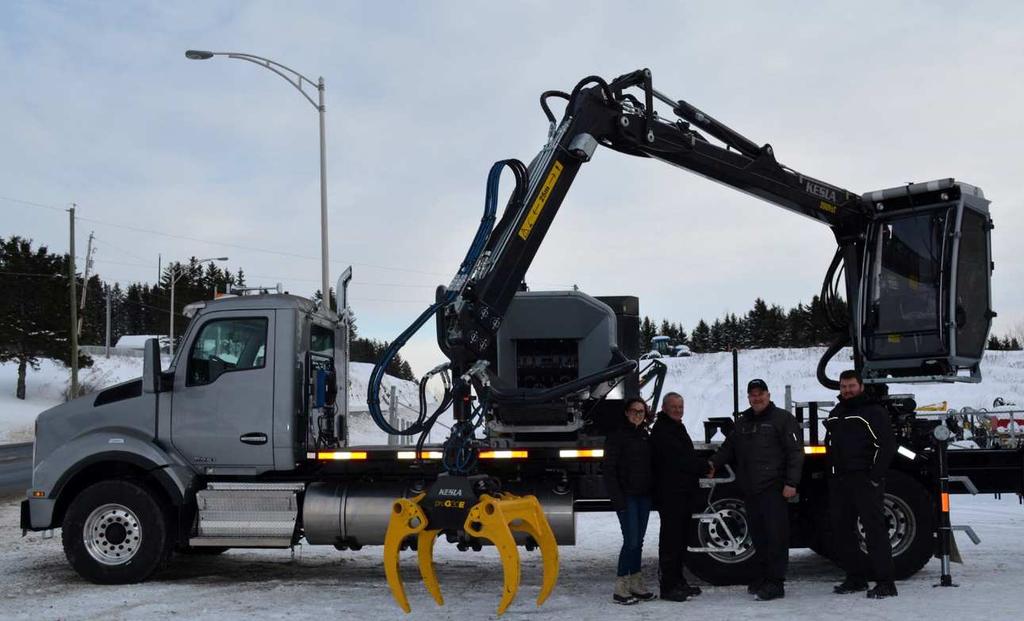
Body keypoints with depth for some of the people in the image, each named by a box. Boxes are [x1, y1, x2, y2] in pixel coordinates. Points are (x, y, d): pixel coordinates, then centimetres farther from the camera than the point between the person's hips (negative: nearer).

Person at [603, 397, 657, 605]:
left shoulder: (645, 436, 15)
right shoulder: (617, 435, -6)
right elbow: (609, 469, -10)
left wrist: (652, 493, 10)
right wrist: (617, 498, -16)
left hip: (643, 496, 7)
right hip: (627, 496, -7)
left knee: (638, 540, 10)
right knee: (631, 540, -11)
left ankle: (636, 584, 18)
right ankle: (620, 589, -5)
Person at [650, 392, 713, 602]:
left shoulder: (678, 428, 20)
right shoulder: (661, 431, -11)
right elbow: (678, 459, -18)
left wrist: (703, 467, 5)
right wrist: (705, 467, -9)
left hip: (684, 492, 10)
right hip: (669, 493, -10)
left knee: (680, 538, 15)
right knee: (670, 539, -8)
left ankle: (678, 582, 23)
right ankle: (668, 586, -5)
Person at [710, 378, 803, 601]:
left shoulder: (782, 418, 0)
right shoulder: (742, 422, 18)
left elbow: (795, 452, -5)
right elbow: (729, 447, 24)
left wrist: (791, 483, -12)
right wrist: (714, 462, 7)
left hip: (773, 488, -6)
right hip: (750, 489, 6)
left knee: (775, 535, -7)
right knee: (757, 535, 10)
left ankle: (775, 583, -4)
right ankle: (762, 577, 20)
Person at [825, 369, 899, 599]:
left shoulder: (873, 412, -3)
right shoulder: (835, 415, 19)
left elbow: (888, 446, -8)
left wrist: (875, 476, -14)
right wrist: (832, 474, 15)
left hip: (865, 481, -7)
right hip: (839, 483, 8)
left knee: (875, 529, -9)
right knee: (841, 530, 9)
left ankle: (885, 583, -7)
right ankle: (856, 577, 19)